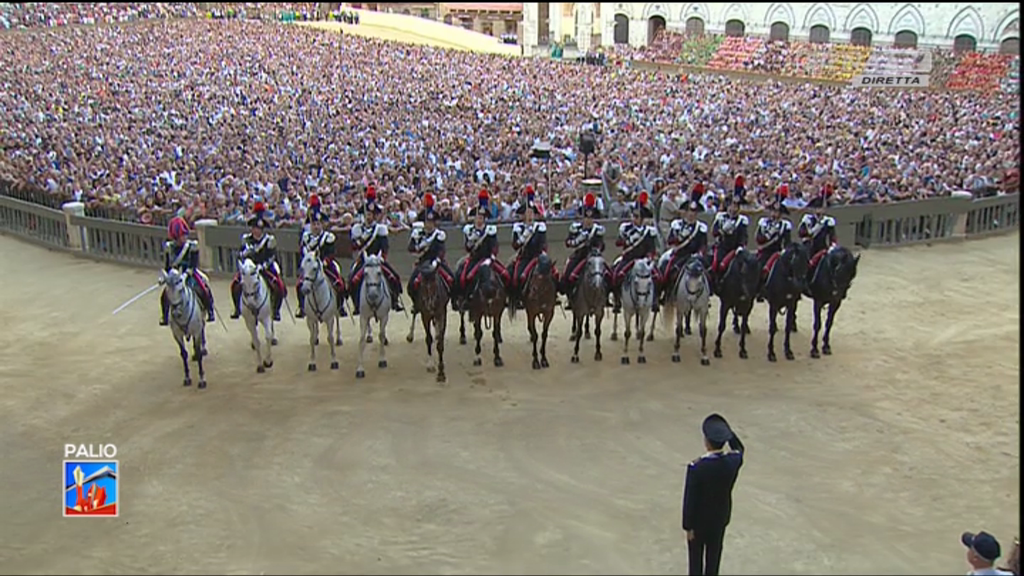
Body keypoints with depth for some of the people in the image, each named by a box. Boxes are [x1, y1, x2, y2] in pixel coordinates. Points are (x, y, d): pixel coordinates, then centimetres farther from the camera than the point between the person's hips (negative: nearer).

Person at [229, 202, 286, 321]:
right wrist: (244, 253, -21)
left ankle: (276, 310, -3)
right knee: (235, 283, -15)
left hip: (266, 268, -3)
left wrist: (262, 266, -25)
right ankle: (237, 309, 6)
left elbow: (272, 257, -13)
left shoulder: (269, 240, -8)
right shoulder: (246, 239, 1)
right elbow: (240, 255, 2)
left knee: (278, 286, -23)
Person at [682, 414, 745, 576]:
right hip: (721, 516, 4)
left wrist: (688, 526, -10)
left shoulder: (696, 467, -33)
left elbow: (689, 500, -23)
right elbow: (739, 449, 7)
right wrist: (727, 429, -5)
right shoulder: (734, 461, -21)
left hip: (699, 519, -4)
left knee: (696, 556, 17)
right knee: (714, 554, 23)